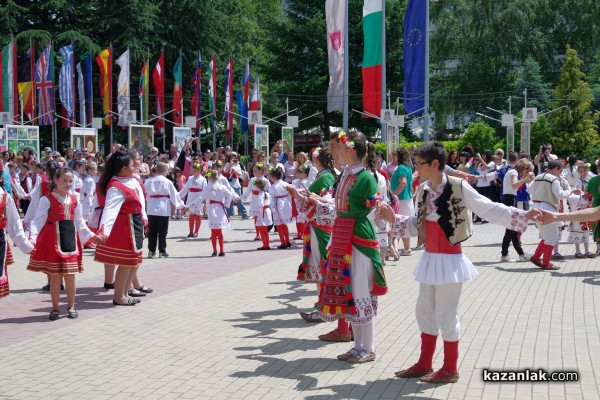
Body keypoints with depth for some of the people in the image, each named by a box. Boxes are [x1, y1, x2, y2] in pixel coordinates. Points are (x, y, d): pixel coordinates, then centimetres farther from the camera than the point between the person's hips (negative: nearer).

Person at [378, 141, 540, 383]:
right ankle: (424, 364, 31)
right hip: (429, 259, 8)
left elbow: (490, 209, -15)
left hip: (449, 260, -7)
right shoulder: (423, 190, 5)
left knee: (446, 315, 1)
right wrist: (394, 219, 4)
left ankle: (450, 370, 17)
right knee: (425, 312, 16)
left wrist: (522, 216, -24)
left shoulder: (458, 187, -15)